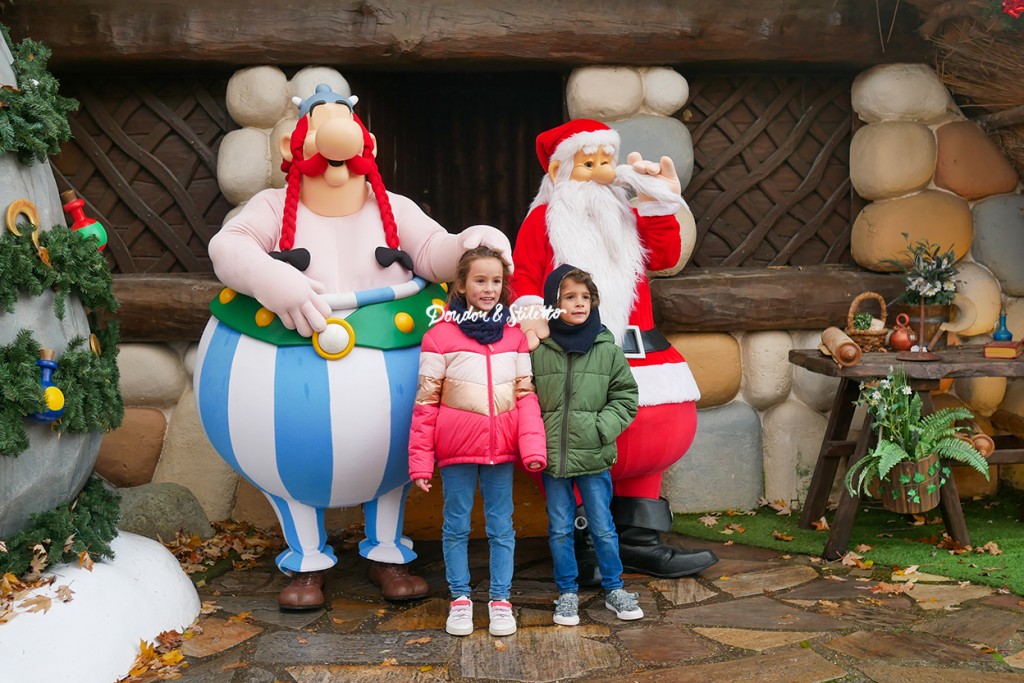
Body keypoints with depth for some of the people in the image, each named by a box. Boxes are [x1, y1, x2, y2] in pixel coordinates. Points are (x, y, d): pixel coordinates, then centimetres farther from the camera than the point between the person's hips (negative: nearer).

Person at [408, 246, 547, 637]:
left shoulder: (515, 335, 6)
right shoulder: (440, 335, -4)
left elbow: (526, 395, 4)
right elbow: (426, 403, -4)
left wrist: (533, 446, -7)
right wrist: (420, 460, -6)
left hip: (501, 446, 2)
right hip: (457, 447, -2)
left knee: (501, 527, 10)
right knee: (456, 526, 10)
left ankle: (500, 600, 24)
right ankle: (460, 598, 25)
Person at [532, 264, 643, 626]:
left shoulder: (607, 348, 0)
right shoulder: (537, 350, -2)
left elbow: (625, 397, 5)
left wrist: (602, 427, -8)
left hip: (594, 456, 0)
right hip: (551, 455, 0)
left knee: (603, 527, 9)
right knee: (560, 529, 11)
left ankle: (614, 589, 27)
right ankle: (567, 593, 25)